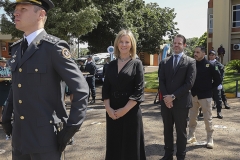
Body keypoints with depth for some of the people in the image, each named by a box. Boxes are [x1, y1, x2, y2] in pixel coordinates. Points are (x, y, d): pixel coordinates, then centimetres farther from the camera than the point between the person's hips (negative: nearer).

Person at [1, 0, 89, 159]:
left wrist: (71, 128, -15)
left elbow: (81, 89, -15)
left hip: (45, 137, -6)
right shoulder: (16, 48, 9)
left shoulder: (54, 47, -13)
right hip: (19, 137, 7)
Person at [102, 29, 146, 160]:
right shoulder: (112, 65, 8)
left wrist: (125, 109, -15)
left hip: (131, 112, -3)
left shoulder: (136, 64, -1)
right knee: (114, 145, 10)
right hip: (112, 112, 3)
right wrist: (108, 108, -7)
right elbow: (105, 88, 6)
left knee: (131, 146, 6)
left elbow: (139, 90, -8)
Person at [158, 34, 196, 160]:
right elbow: (161, 81, 6)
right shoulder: (165, 62, 10)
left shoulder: (190, 62, -2)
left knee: (181, 131, 7)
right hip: (166, 101, 4)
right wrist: (165, 96, -10)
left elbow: (189, 83, -10)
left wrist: (173, 96, -15)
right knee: (167, 130, 13)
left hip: (181, 102, -3)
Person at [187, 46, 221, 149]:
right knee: (192, 117, 10)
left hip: (205, 95, -4)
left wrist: (210, 88, -2)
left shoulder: (209, 65, -9)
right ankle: (191, 136, 24)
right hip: (193, 95, 4)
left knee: (207, 118, 3)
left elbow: (218, 79, -3)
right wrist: (191, 89, 6)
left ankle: (209, 139, 14)